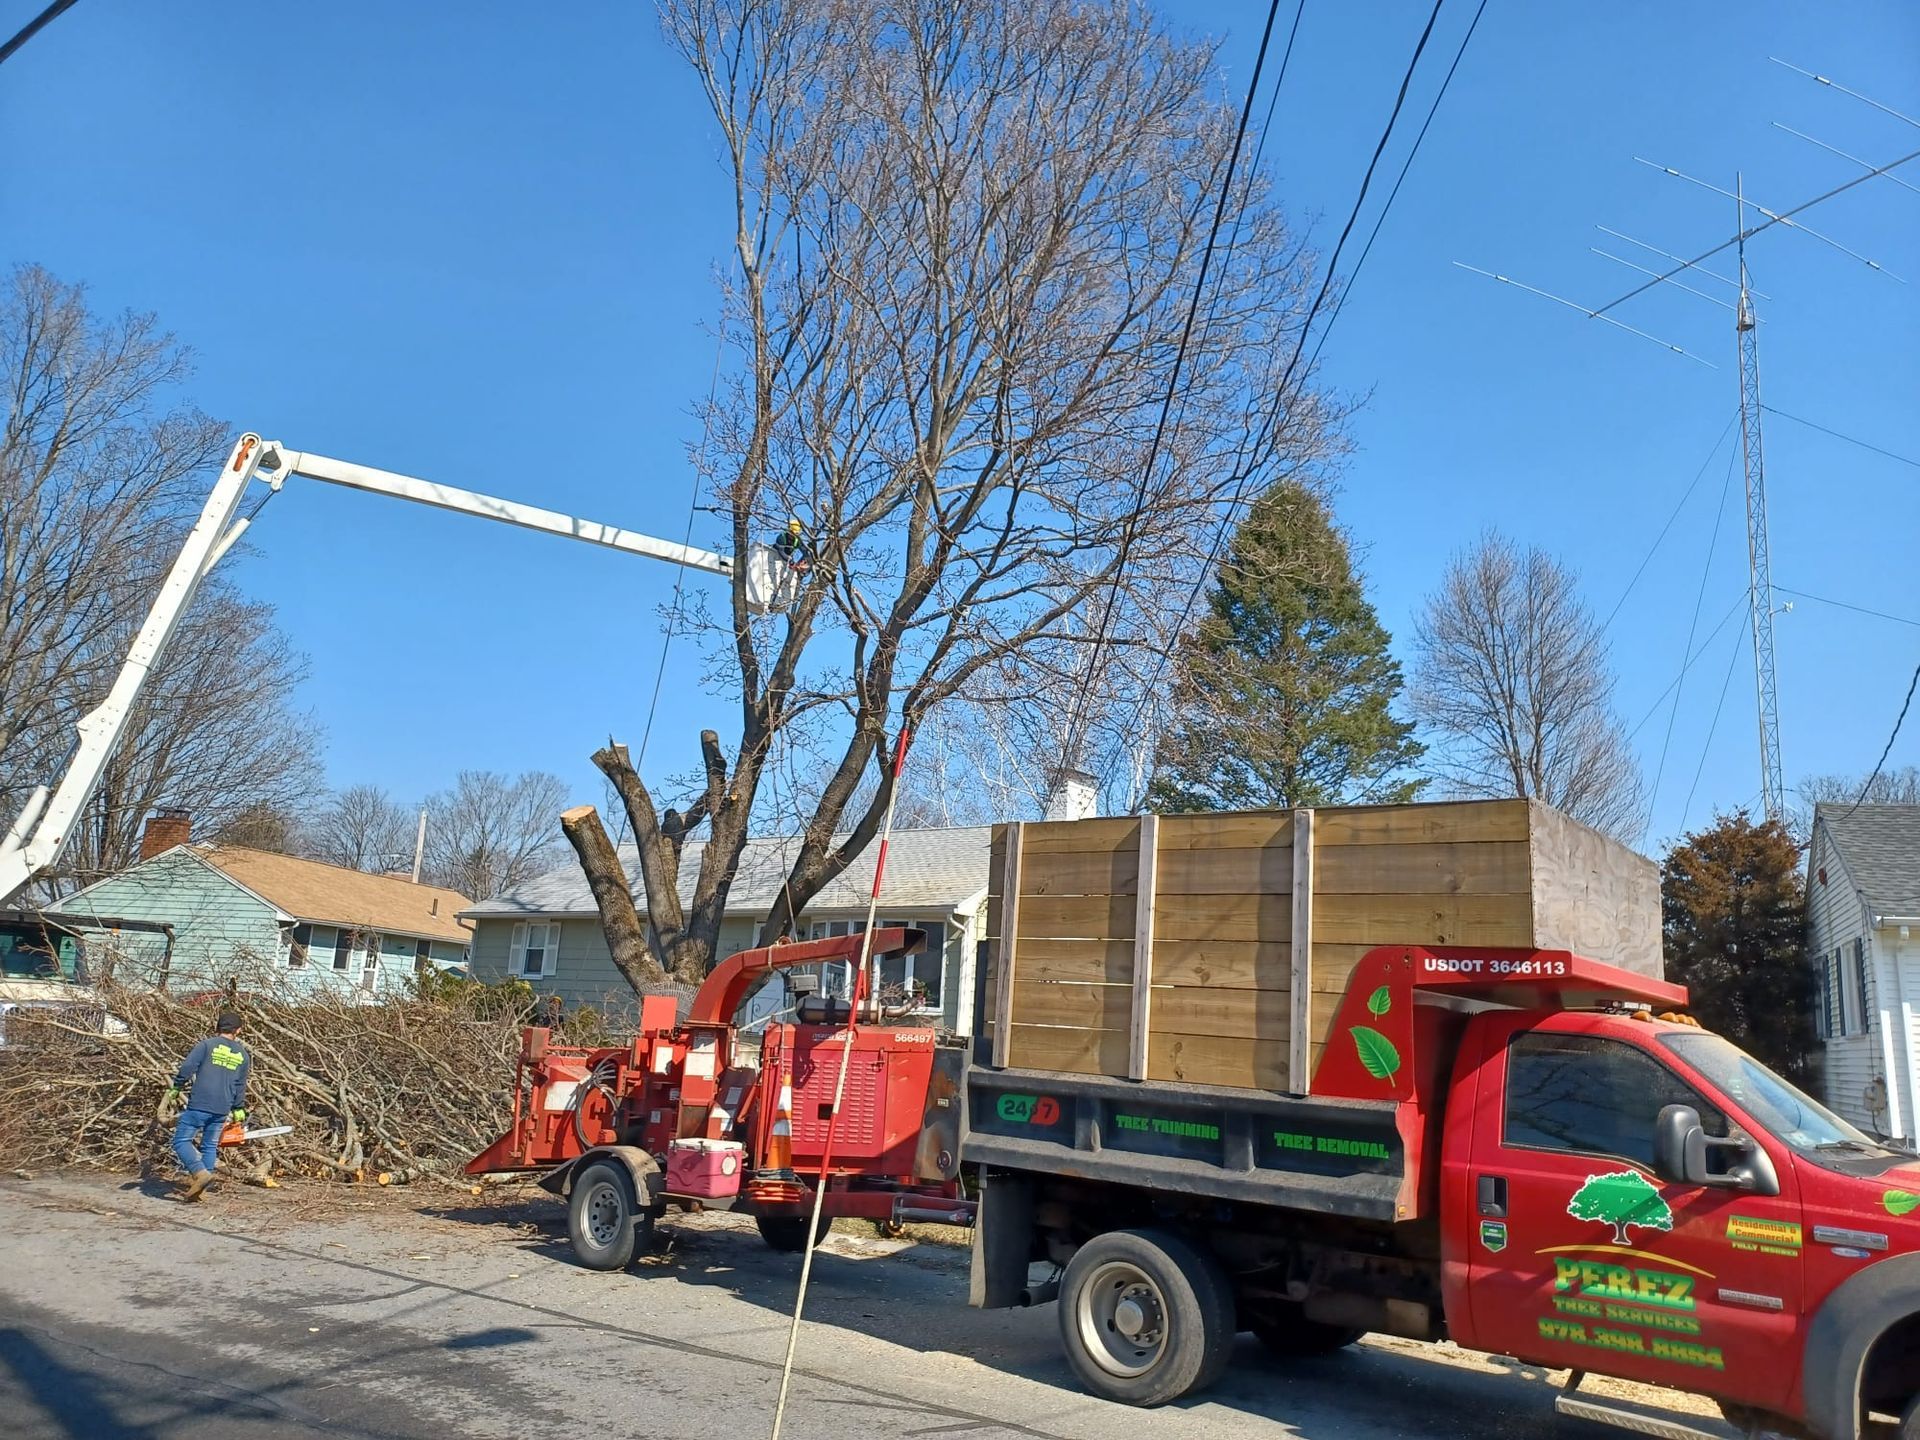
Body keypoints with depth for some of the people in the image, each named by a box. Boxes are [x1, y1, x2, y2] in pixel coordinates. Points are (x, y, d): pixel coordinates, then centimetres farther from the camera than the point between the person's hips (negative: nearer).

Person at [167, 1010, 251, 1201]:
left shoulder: (207, 1045, -3)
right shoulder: (243, 1055, 11)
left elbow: (187, 1067, -11)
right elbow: (240, 1087, 15)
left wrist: (176, 1087, 4)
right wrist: (239, 1110, 23)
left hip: (199, 1105, -5)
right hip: (222, 1110, 5)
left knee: (181, 1141, 1)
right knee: (210, 1146, 13)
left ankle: (201, 1173, -16)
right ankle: (200, 1188, 11)